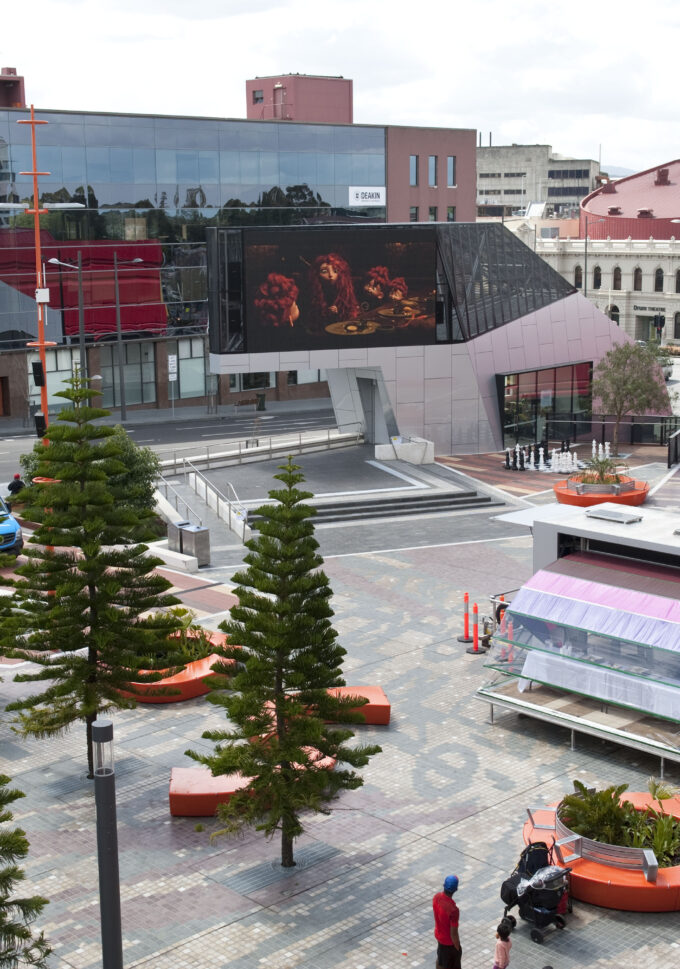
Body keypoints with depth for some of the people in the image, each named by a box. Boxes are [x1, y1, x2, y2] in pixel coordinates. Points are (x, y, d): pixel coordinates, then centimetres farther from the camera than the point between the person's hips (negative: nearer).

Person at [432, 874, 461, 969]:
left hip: (439, 935, 6)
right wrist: (458, 948, -11)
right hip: (449, 941, -6)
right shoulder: (453, 910, -39)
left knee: (440, 958, 30)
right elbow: (454, 933, -28)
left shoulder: (436, 897, -17)